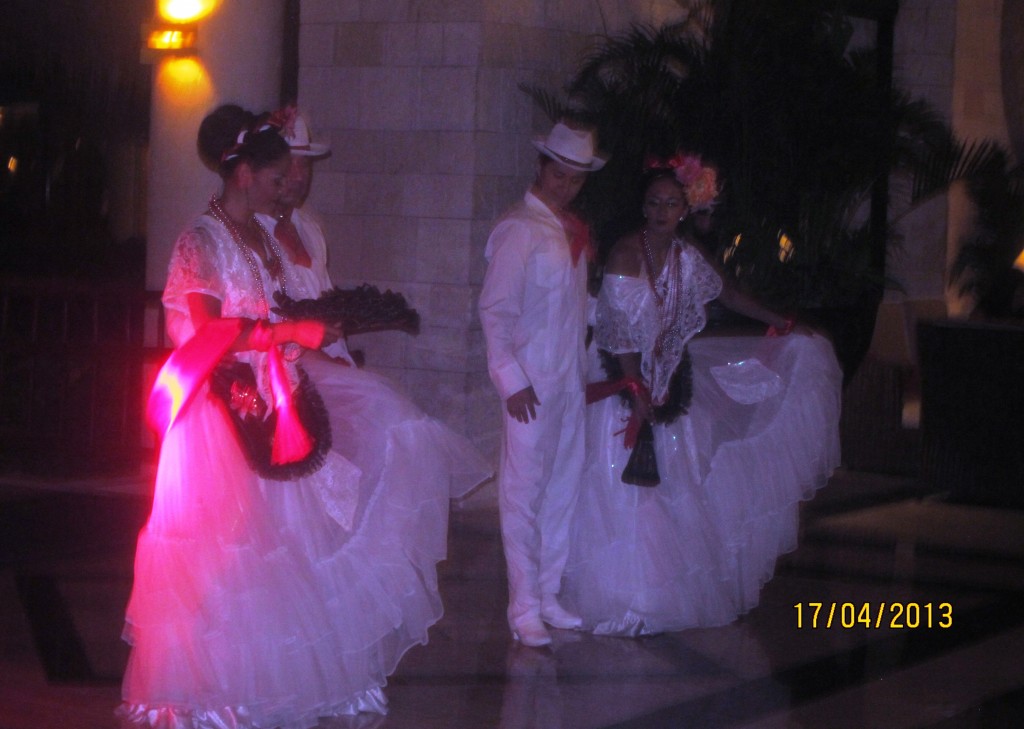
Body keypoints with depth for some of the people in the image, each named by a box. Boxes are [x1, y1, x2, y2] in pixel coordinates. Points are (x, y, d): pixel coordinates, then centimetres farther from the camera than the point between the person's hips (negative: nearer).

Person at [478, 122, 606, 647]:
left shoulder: (571, 230, 14)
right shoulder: (519, 230, -10)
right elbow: (495, 309, -13)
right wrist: (511, 380, -18)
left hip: (570, 381, 8)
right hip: (531, 385, -8)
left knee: (562, 490, 11)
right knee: (524, 494, -3)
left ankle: (549, 597, 21)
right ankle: (524, 610, 2)